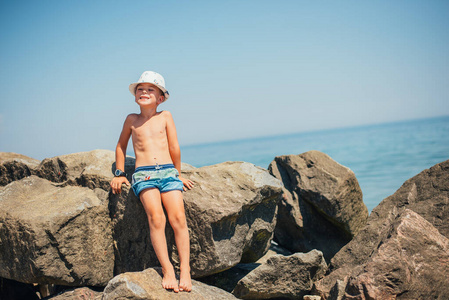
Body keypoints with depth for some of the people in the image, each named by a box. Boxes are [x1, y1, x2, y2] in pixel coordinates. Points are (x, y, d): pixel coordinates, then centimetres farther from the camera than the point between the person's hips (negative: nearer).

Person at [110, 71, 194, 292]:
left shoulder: (165, 117, 14)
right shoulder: (132, 120, 16)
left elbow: (174, 148, 16)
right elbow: (121, 146, 28)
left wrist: (177, 174, 18)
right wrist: (119, 173, 23)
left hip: (168, 171, 1)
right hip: (143, 174, 0)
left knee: (178, 217, -21)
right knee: (156, 218, -26)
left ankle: (185, 272, -20)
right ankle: (167, 270, -27)